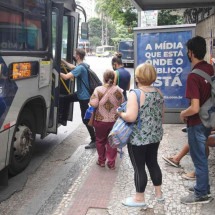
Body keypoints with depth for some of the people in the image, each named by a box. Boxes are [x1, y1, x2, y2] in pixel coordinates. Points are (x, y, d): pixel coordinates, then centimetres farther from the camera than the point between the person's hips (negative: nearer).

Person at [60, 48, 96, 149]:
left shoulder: (80, 68, -24)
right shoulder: (81, 66, 7)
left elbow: (66, 77, -33)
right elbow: (72, 67, 29)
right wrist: (62, 60, 28)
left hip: (84, 96, -10)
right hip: (80, 93, 10)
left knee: (86, 119, -5)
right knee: (65, 99, 22)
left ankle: (94, 141, 1)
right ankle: (64, 119, 35)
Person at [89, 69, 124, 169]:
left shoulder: (98, 90, -13)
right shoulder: (118, 90, -5)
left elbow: (93, 104, -16)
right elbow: (122, 104, 2)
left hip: (101, 120, -1)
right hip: (115, 120, 2)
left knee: (100, 140, 16)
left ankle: (101, 161, 27)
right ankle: (111, 163, 15)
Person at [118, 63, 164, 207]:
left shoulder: (135, 93, -19)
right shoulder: (158, 92, 4)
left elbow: (131, 117, -28)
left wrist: (120, 114, -10)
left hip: (139, 138, -7)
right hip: (155, 135, 7)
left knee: (139, 167, 5)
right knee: (153, 163, 20)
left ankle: (140, 199, 20)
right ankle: (159, 193, 33)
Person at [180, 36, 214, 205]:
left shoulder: (193, 76, -26)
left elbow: (194, 108, -30)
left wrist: (183, 114, -10)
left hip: (197, 123, -8)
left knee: (199, 158, 6)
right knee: (201, 155, 22)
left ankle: (201, 194, 21)